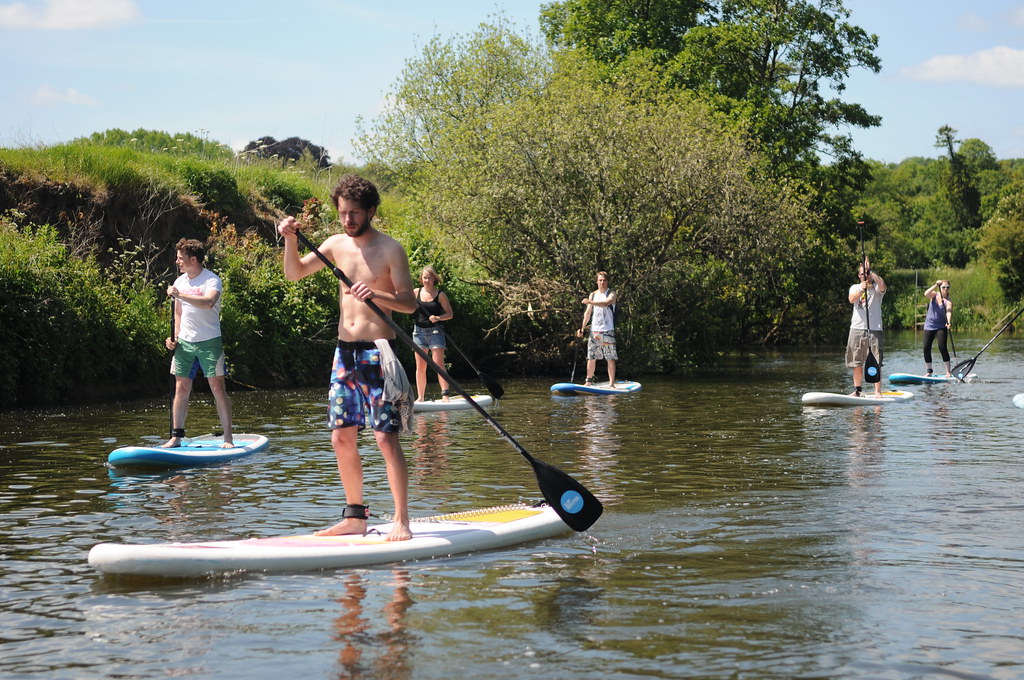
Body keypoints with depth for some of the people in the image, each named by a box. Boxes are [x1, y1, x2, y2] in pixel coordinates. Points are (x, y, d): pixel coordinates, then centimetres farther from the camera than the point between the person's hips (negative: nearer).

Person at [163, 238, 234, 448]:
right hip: (185, 343, 6)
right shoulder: (179, 282, 11)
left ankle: (228, 438, -2)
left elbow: (208, 303, -31)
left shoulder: (211, 280, -10)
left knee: (218, 388, -5)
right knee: (181, 388, 4)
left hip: (209, 342, -6)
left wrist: (179, 295, -29)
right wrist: (175, 337, 7)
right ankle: (176, 436, 9)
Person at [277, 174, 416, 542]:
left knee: (386, 437, -9)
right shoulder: (337, 245, 10)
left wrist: (375, 294, -28)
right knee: (341, 438, 6)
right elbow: (294, 273, 15)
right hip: (345, 351, 6)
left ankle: (401, 521, -6)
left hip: (378, 352, -6)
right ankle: (355, 517, 16)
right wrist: (291, 240, -2)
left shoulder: (390, 249, -7)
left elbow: (409, 303, -10)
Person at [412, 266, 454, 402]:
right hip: (419, 332, 3)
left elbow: (450, 314, 1)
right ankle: (420, 397, 8)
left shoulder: (440, 295, -1)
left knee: (438, 364, -12)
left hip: (435, 331, -3)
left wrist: (438, 317, -16)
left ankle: (445, 395, -13)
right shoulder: (416, 292, 6)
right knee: (420, 367, 4)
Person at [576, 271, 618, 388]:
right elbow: (588, 313, 14)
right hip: (594, 330, 4)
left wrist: (590, 302, -28)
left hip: (607, 330, -4)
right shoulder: (592, 295, 15)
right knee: (591, 357, 4)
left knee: (610, 358, -5)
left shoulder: (611, 294, 1)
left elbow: (606, 303, -22)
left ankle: (611, 383, -4)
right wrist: (582, 328, 6)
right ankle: (589, 381, 11)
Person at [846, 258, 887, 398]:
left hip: (874, 329, -3)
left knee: (876, 362, -7)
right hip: (857, 328, 3)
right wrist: (861, 289, -26)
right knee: (857, 363, 7)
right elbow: (852, 300, -9)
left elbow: (882, 285, -21)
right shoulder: (855, 287, 12)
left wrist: (870, 270, -19)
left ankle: (878, 391, -6)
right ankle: (857, 390, 16)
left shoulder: (876, 288, 4)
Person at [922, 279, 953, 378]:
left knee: (942, 347, -15)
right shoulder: (934, 295, 1)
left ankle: (948, 371, -9)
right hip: (929, 325, 3)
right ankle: (928, 371, 12)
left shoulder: (948, 301, -8)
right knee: (926, 348, 0)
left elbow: (948, 311, -27)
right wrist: (935, 286, -27)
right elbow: (926, 294, -21)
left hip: (941, 326, -3)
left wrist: (949, 322, -44)